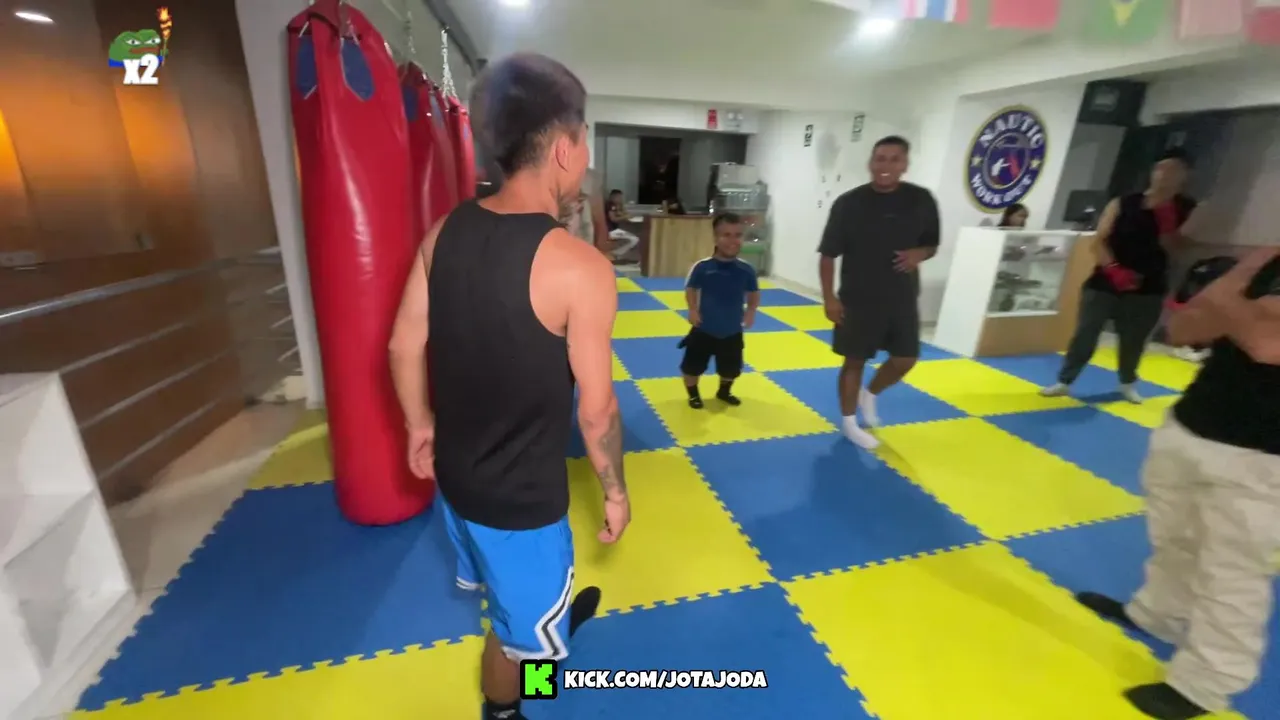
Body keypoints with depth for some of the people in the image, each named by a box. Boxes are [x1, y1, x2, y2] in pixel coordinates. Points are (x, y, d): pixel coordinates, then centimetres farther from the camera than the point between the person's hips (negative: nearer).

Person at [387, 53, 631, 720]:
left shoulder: (445, 232, -5)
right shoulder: (580, 267, -26)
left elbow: (403, 346, 2)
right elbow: (597, 411, -20)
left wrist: (420, 425, 17)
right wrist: (615, 490, -3)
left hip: (454, 469, 8)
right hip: (521, 494, -7)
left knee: (517, 586, 35)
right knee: (516, 625, 22)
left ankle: (553, 617, 65)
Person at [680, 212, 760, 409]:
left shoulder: (746, 270, -8)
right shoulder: (702, 267, -15)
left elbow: (754, 294, 6)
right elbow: (691, 289, -2)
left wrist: (750, 312, -10)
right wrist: (693, 310, -15)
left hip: (732, 331, 2)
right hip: (704, 329, -2)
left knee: (731, 368, 18)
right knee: (693, 365, 7)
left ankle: (724, 391, 46)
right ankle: (693, 394, 34)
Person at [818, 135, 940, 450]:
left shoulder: (921, 200, 0)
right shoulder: (849, 203, -9)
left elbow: (932, 243, 11)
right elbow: (828, 254, -5)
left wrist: (919, 254, -13)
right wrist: (829, 297, -10)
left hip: (902, 299, 4)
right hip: (858, 300, -3)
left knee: (905, 359, 8)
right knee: (855, 361, 6)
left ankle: (870, 394, 38)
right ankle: (849, 422, 23)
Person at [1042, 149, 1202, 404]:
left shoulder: (1187, 210, 1)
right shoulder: (1123, 204, -1)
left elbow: (1174, 247, -9)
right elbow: (1099, 242, -6)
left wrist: (1166, 216, -17)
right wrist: (1114, 269, -18)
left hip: (1147, 288, 1)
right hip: (1106, 282, -1)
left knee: (1134, 340, 13)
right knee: (1084, 334, -2)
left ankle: (1128, 383, 35)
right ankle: (1064, 381, 8)